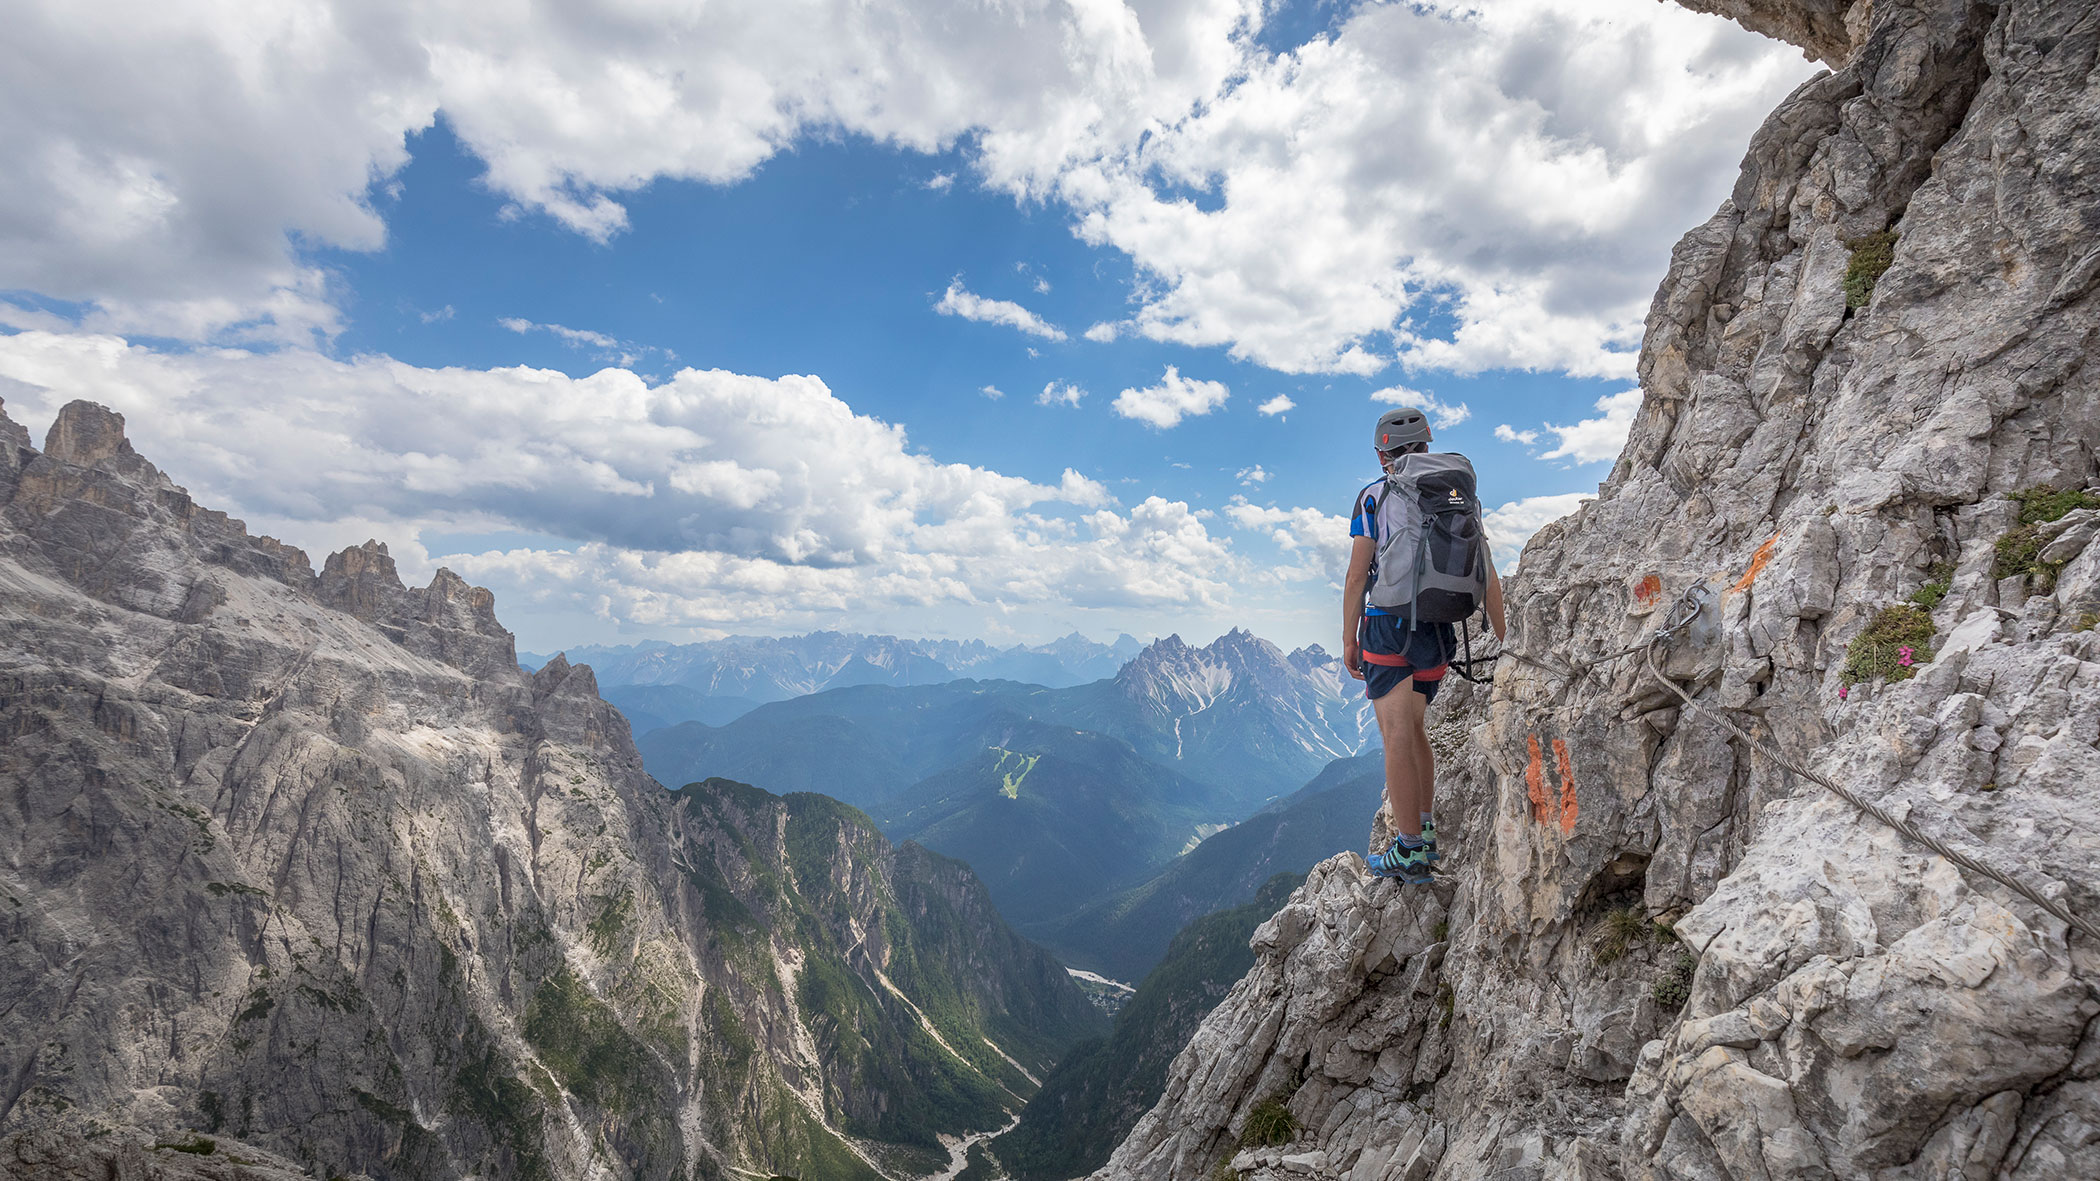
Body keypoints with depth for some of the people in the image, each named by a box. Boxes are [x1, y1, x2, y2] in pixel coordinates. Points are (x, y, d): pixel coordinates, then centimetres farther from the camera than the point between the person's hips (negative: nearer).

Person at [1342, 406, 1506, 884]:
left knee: (1398, 737, -3)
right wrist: (1503, 641, 12)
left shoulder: (1374, 495, -2)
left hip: (1388, 626, -5)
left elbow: (1357, 576, -6)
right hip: (1440, 630, 5)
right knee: (1414, 728, 20)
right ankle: (1425, 831, 26)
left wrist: (1349, 640, 1)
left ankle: (1409, 853, -1)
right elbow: (1488, 576, 8)